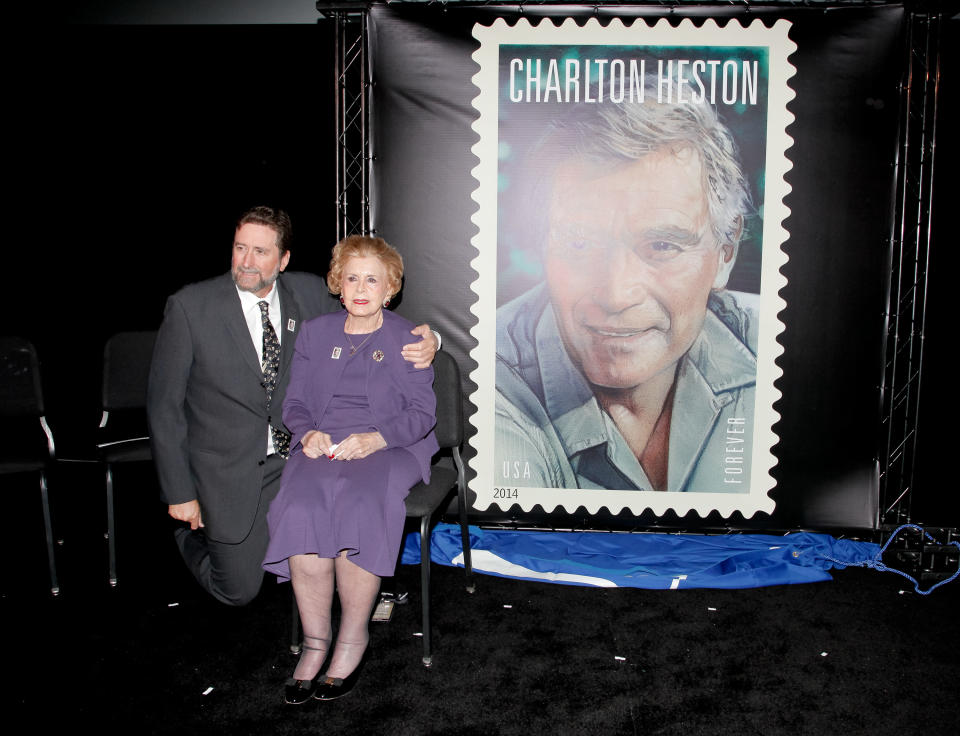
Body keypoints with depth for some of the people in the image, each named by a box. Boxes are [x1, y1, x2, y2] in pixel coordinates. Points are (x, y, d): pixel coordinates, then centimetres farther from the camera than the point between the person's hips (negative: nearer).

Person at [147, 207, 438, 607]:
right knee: (239, 591, 3)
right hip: (230, 471, -2)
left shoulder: (310, 293, -5)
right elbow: (164, 405, -9)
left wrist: (422, 343, -21)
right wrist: (179, 493, -9)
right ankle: (194, 530, 33)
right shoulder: (189, 307, -13)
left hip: (296, 457, 3)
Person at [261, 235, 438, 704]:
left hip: (388, 449, -2)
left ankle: (353, 638, -16)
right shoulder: (314, 334, 18)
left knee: (358, 508, -34)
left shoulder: (408, 339, 9)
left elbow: (422, 413, 2)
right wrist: (308, 433, -8)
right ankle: (314, 641, -16)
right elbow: (294, 404, 15)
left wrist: (374, 439, -16)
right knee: (301, 511, -29)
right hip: (322, 445, 3)